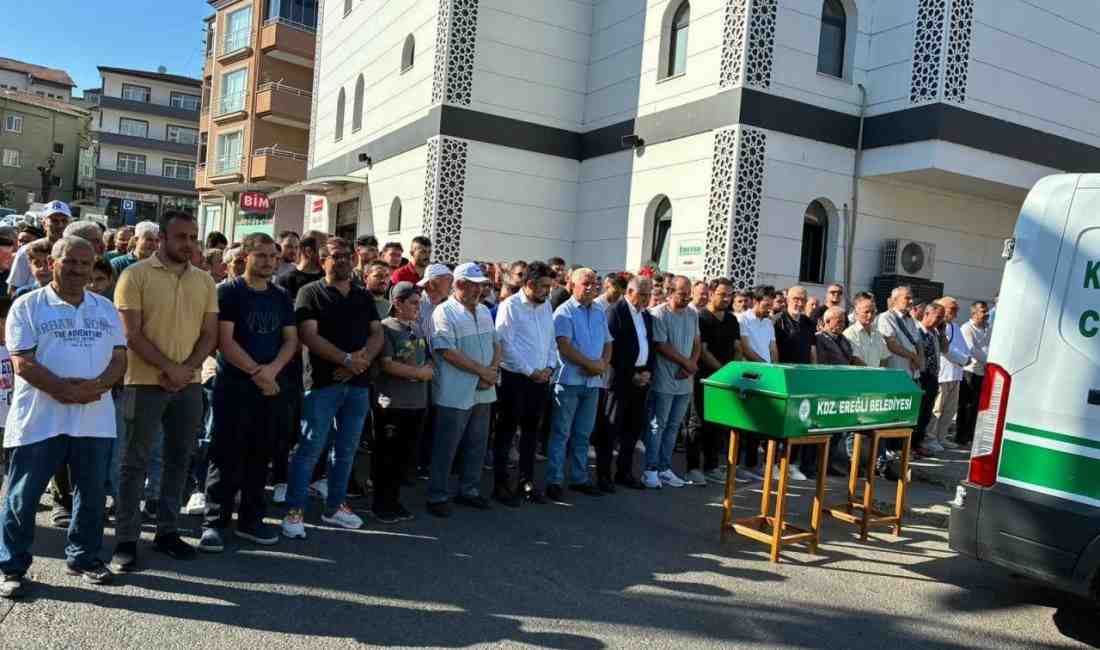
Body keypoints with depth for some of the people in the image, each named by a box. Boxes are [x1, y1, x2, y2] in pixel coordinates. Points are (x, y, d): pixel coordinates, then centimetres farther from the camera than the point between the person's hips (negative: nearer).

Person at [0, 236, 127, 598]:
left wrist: (94, 386, -14)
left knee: (92, 495, 12)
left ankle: (83, 557, 28)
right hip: (39, 420, -3)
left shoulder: (106, 309, 10)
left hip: (94, 419, 4)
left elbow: (119, 360, 4)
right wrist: (65, 390, -20)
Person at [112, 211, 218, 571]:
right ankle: (126, 539, 12)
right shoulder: (136, 274, -5)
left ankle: (167, 530, 23)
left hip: (189, 385, 5)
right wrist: (170, 368, -15)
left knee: (179, 459, 11)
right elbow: (132, 333, -10)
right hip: (146, 382, -4)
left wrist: (186, 370, -9)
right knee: (135, 462, 3)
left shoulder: (204, 281, 8)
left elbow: (209, 334, 6)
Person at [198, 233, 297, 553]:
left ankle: (251, 519, 20)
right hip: (233, 386, -5)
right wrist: (257, 372, -14)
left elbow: (291, 339, 9)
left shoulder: (281, 296, 12)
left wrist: (273, 368, -9)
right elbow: (225, 341, -12)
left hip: (271, 388, 5)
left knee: (260, 456, 10)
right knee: (226, 457, -2)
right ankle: (213, 523, 7)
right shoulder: (228, 291, -4)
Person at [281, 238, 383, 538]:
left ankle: (335, 507, 24)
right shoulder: (311, 293, -1)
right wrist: (347, 359, -17)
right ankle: (294, 511, 6)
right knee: (310, 449, -3)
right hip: (323, 382, -5)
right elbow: (309, 335, -12)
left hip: (358, 383, 5)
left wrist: (363, 359, -11)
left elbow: (377, 333, 9)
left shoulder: (364, 296, 15)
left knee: (346, 450, 12)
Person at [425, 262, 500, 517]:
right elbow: (447, 352, -19)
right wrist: (483, 371, -15)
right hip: (455, 394, -7)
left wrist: (493, 369, -5)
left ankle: (469, 491, 29)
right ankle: (437, 496, 15)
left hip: (483, 391, 7)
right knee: (445, 448, 3)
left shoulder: (484, 311, 13)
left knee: (477, 445, 15)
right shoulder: (445, 312, -11)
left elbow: (496, 343, 15)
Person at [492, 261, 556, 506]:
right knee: (507, 431, 3)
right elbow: (506, 344, -15)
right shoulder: (510, 306, -11)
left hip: (540, 378, 7)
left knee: (531, 430, 14)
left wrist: (549, 367, 0)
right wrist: (530, 371, -13)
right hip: (515, 377, -6)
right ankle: (500, 484, 12)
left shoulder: (546, 306, 10)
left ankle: (526, 481, 25)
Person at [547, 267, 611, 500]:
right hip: (569, 380, -6)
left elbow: (607, 344, 15)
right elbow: (564, 347, -16)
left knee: (583, 434, 13)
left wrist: (603, 364, -5)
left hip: (593, 381, 6)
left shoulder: (600, 313, 14)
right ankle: (554, 481, 6)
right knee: (561, 434, 0)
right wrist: (591, 364, -14)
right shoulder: (565, 312, -7)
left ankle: (579, 478, 22)